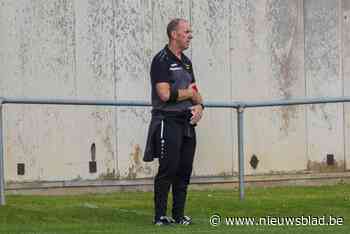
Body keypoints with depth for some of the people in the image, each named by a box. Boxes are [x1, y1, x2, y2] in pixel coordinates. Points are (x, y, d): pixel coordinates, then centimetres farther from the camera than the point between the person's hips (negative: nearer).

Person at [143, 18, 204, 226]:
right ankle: (160, 216, -3)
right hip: (168, 121, -8)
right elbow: (165, 94, -20)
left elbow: (195, 91, 20)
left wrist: (199, 106, -2)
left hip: (187, 122, 8)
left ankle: (179, 215, 13)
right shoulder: (161, 60, -10)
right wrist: (189, 94, -5)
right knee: (168, 170, -7)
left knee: (184, 170, 7)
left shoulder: (186, 61, 17)